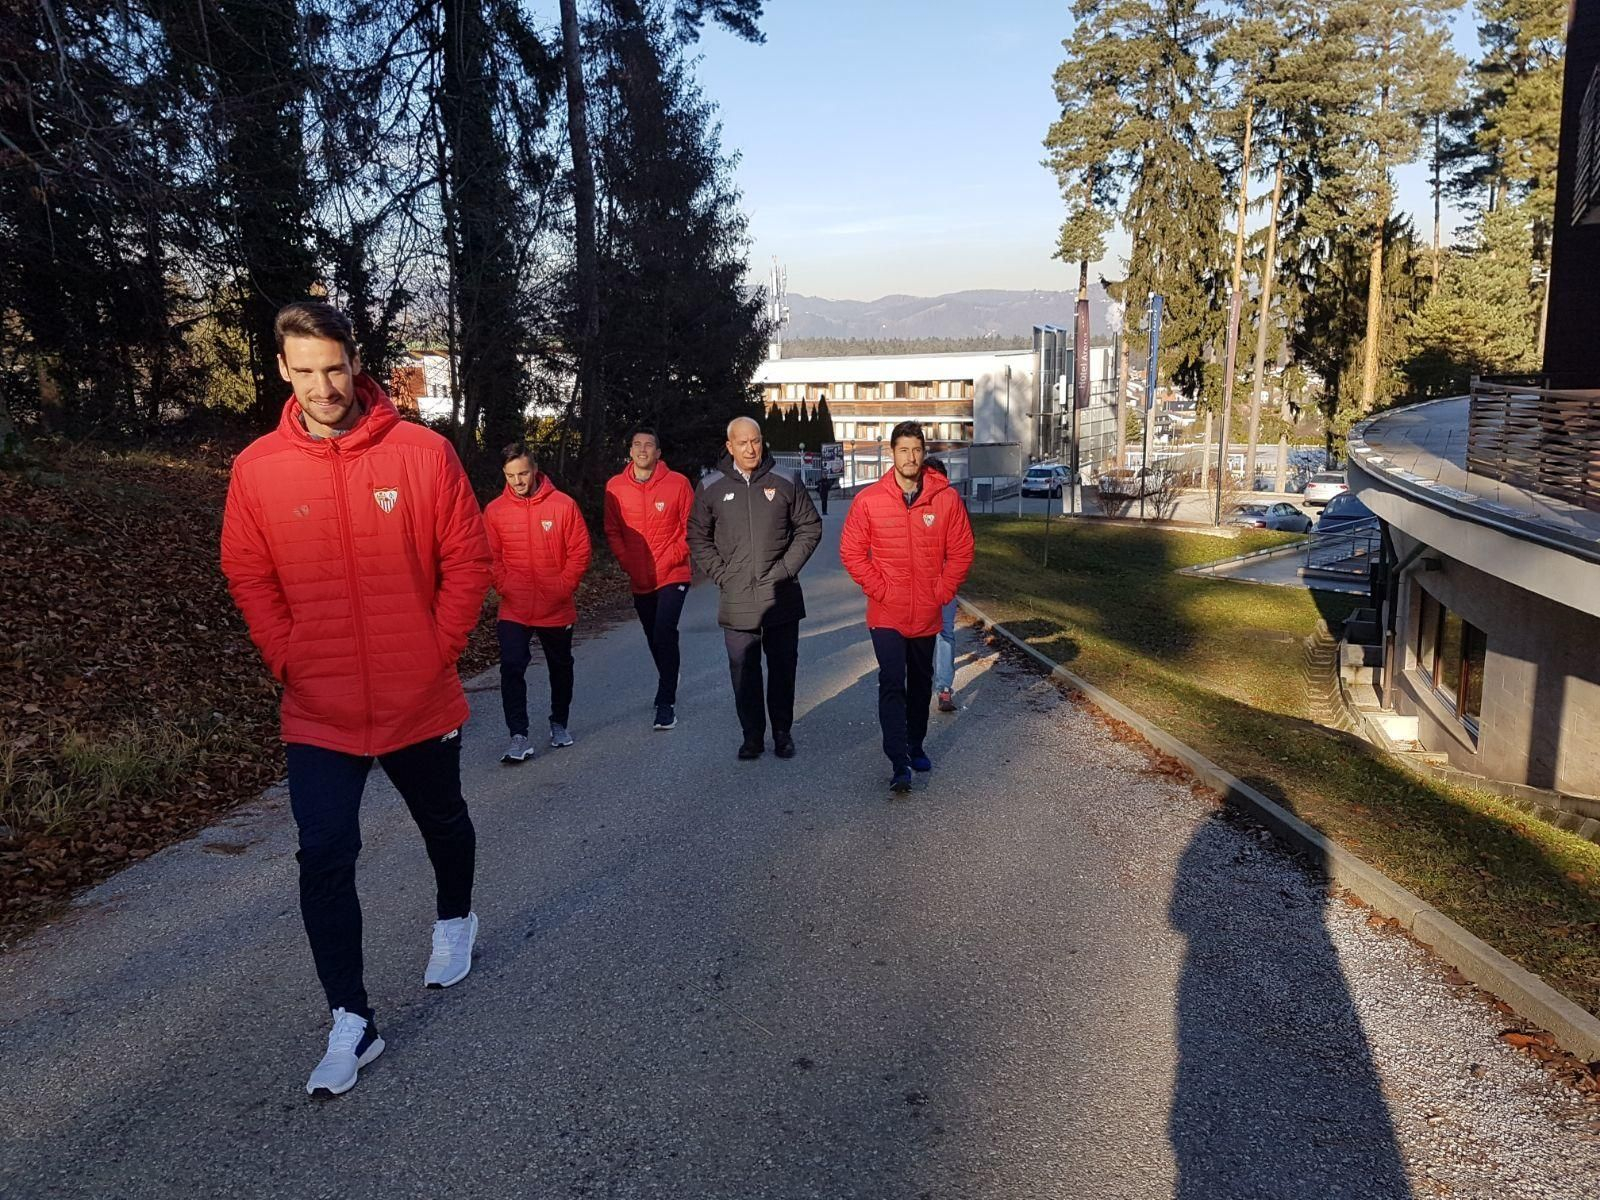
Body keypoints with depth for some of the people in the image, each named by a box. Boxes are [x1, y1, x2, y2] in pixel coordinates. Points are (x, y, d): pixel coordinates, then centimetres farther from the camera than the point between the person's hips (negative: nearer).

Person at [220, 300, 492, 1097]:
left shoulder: (423, 453, -10)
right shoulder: (257, 469, -5)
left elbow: (466, 559, -4)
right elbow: (248, 577, 4)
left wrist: (441, 650, -7)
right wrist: (289, 662, -4)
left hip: (421, 700, 0)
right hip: (318, 711, 1)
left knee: (444, 823, 21)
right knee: (324, 860, -1)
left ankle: (455, 920, 51)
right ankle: (351, 1023, 14)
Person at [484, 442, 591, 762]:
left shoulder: (563, 505, -8)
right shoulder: (495, 510, -2)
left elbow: (580, 551, -5)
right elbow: (491, 556, 4)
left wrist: (563, 588, -11)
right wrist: (504, 587, -8)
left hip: (557, 609, 0)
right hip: (514, 610, 0)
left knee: (561, 668, 16)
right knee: (512, 668, -11)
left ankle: (559, 724, 36)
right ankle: (519, 737, -5)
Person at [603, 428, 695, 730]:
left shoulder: (677, 483, -7)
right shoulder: (615, 486, 0)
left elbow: (690, 528, -4)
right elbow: (612, 531, 6)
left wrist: (669, 560, -12)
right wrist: (628, 563, -5)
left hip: (673, 575, -4)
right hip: (638, 579, 4)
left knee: (664, 634, -17)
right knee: (654, 637, 17)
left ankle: (666, 702, -8)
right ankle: (669, 683, 41)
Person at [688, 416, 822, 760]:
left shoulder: (786, 483, 0)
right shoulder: (712, 487, 3)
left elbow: (810, 527, 5)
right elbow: (698, 538, 10)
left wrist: (787, 567, -5)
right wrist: (720, 573, -2)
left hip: (781, 599, 0)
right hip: (736, 601, 1)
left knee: (783, 669, 9)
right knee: (744, 673, 6)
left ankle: (783, 733, 23)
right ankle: (752, 735, 19)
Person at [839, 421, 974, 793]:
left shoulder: (946, 498, -4)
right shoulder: (869, 499, -6)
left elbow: (961, 550, 2)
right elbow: (851, 550, -2)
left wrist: (942, 591, -4)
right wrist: (878, 589, -8)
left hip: (927, 614, 2)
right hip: (886, 614, -2)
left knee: (921, 684, 17)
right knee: (892, 685, -9)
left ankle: (915, 745, 35)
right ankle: (899, 764, -8)